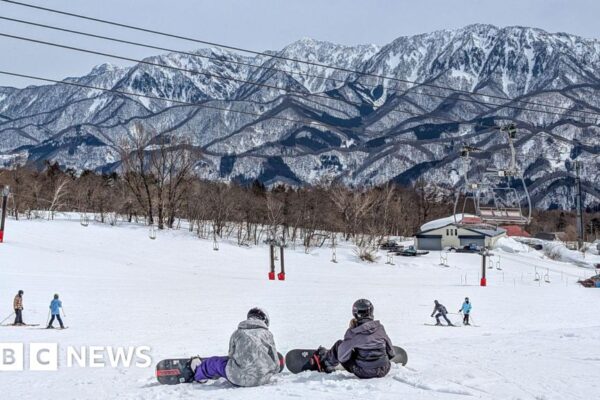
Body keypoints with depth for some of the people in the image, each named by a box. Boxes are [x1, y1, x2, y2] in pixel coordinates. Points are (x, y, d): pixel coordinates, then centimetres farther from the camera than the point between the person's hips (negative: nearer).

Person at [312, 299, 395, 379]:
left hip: (364, 373, -3)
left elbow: (342, 358, -5)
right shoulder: (379, 327, -3)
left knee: (339, 345, 14)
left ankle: (325, 364, 38)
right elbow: (391, 354, 4)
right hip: (384, 372, 3)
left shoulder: (353, 332, -12)